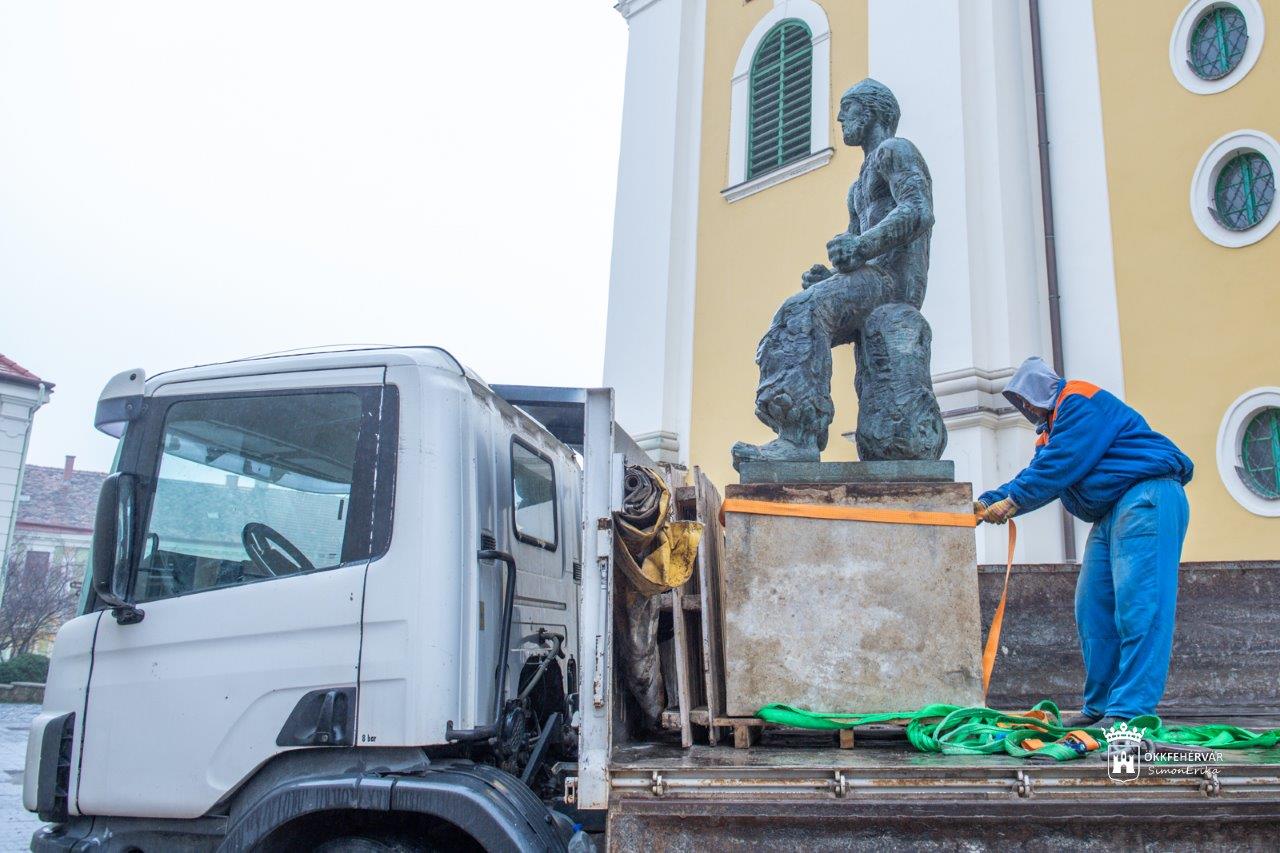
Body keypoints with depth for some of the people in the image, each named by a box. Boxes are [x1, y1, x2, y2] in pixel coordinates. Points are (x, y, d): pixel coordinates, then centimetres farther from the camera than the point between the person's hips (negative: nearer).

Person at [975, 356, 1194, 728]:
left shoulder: (1079, 401, -6)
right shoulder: (1051, 432, 25)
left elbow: (1059, 465, -15)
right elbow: (1035, 477, 15)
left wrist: (1011, 502, -10)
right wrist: (987, 503, 0)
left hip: (1147, 497, -10)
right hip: (1111, 515, 10)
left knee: (1137, 607, -15)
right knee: (1093, 610, 4)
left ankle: (1130, 710, -19)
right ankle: (1100, 707, 8)